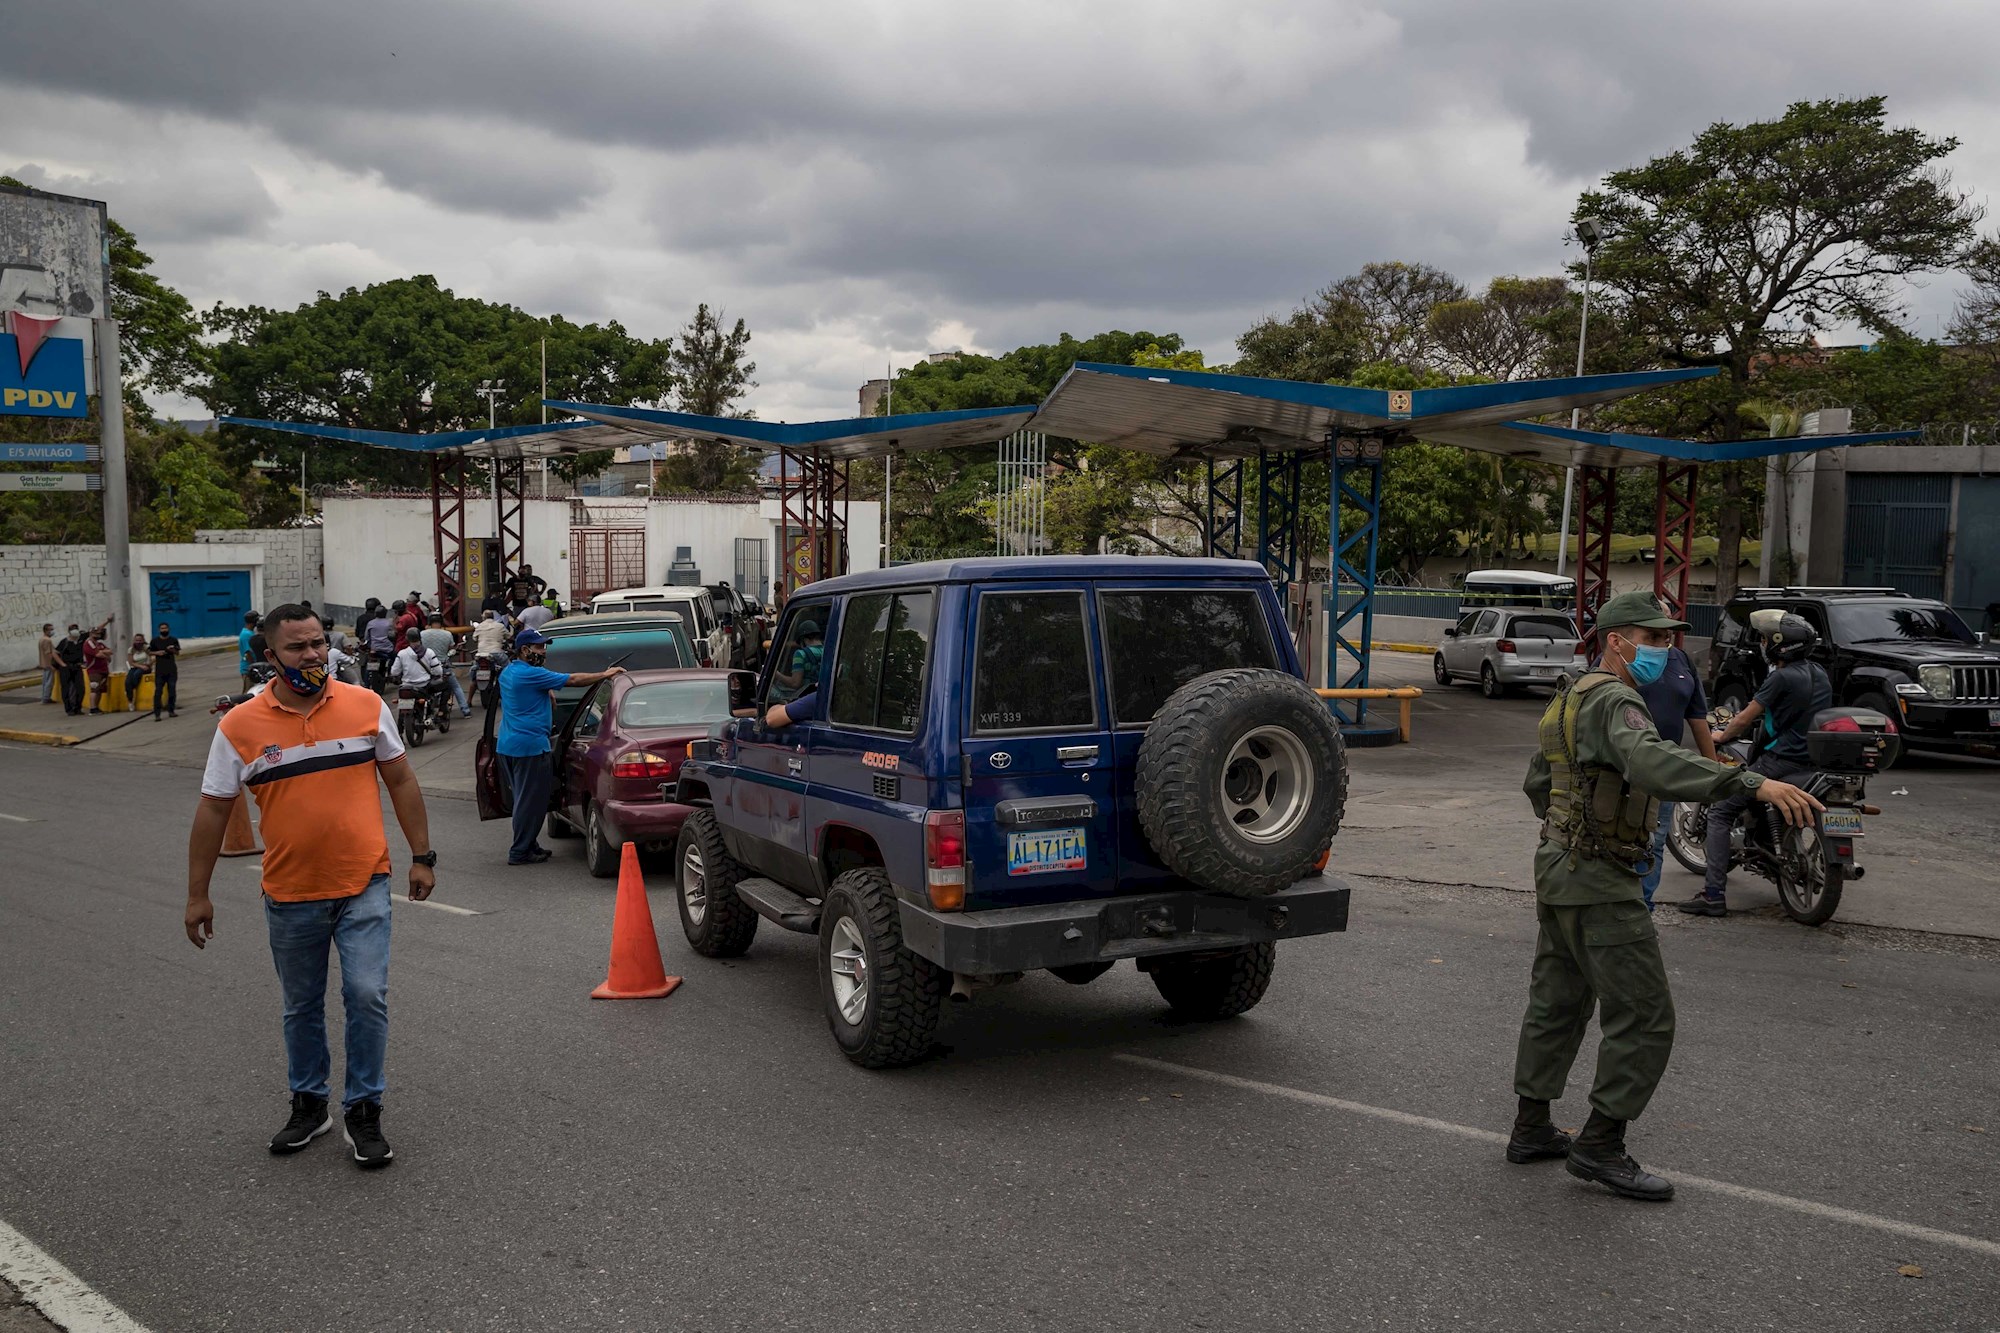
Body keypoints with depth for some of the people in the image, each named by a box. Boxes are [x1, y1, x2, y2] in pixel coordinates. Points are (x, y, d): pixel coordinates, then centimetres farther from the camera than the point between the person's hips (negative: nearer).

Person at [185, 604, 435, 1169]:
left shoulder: (366, 706, -2)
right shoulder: (240, 726, -4)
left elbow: (401, 782, 6)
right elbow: (213, 810, 2)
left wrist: (422, 856, 4)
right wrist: (197, 895, 3)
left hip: (363, 886, -1)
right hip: (290, 894, 1)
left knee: (367, 996, -7)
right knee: (302, 1008, 16)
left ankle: (363, 1113, 9)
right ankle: (308, 1105, 34)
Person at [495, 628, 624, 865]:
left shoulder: (507, 672, 15)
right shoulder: (531, 674, -16)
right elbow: (572, 679, -17)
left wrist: (547, 695, 14)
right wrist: (605, 675, -10)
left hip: (507, 745, 10)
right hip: (530, 746, -10)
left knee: (524, 798, 18)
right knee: (530, 801, -3)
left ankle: (528, 845, 25)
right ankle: (520, 852, 1)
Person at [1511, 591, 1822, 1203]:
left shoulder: (1572, 699, 15)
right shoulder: (1613, 701, -17)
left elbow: (1537, 782, 26)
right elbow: (1653, 763, -39)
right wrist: (1753, 781, -46)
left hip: (1560, 869, 11)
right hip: (1599, 882, -11)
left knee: (1556, 1003, 16)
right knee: (1644, 1016, -5)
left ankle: (1531, 1128, 25)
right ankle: (1600, 1146, 0)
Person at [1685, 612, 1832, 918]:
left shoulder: (1782, 677, -14)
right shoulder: (1819, 674, 11)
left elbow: (1744, 720, -9)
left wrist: (1720, 737, 10)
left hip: (1781, 761, -9)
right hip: (1814, 761, 9)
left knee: (1720, 812, -6)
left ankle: (1714, 894, -15)